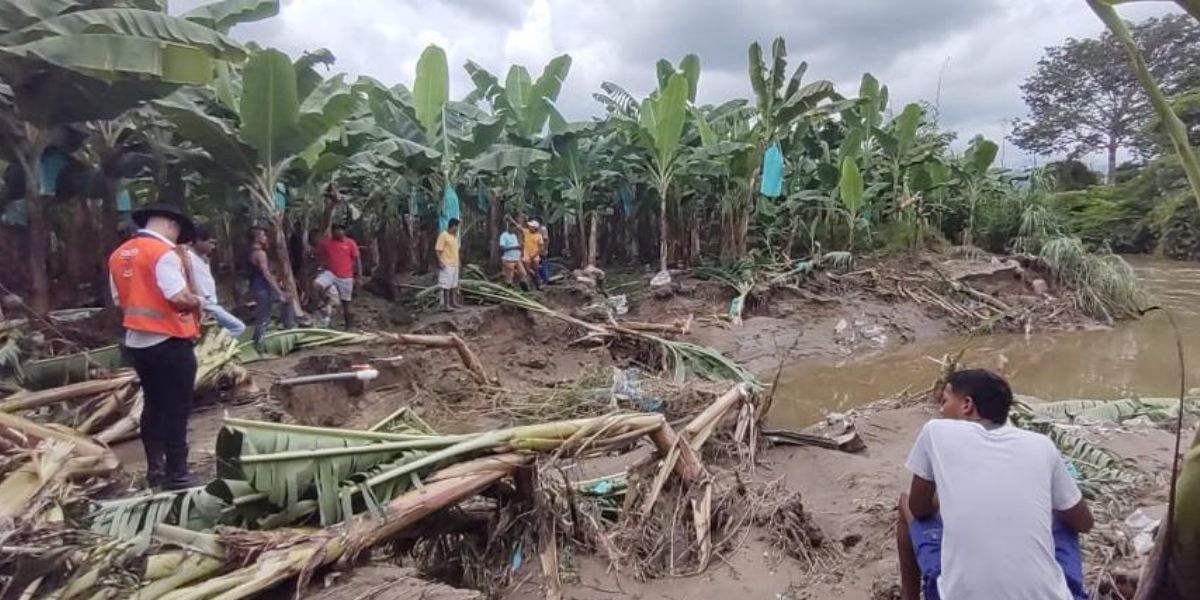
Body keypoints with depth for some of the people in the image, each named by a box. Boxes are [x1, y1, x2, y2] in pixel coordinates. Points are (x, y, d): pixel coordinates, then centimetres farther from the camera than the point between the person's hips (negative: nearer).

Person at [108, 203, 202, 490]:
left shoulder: (119, 254, 9)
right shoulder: (163, 252, -16)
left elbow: (119, 300, 14)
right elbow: (179, 297, -23)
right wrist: (197, 303, -4)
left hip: (136, 341, 8)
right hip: (169, 342, -8)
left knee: (153, 405, 17)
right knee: (176, 409, 1)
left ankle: (155, 469, 24)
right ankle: (176, 473, 6)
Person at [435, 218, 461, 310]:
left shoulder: (455, 236, 12)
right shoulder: (443, 235, -13)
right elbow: (438, 250, -16)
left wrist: (457, 262, 16)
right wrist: (440, 262, -22)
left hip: (455, 264, 8)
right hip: (447, 265, -8)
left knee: (454, 285, 13)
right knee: (447, 285, -4)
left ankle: (453, 302, 20)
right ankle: (446, 305, 0)